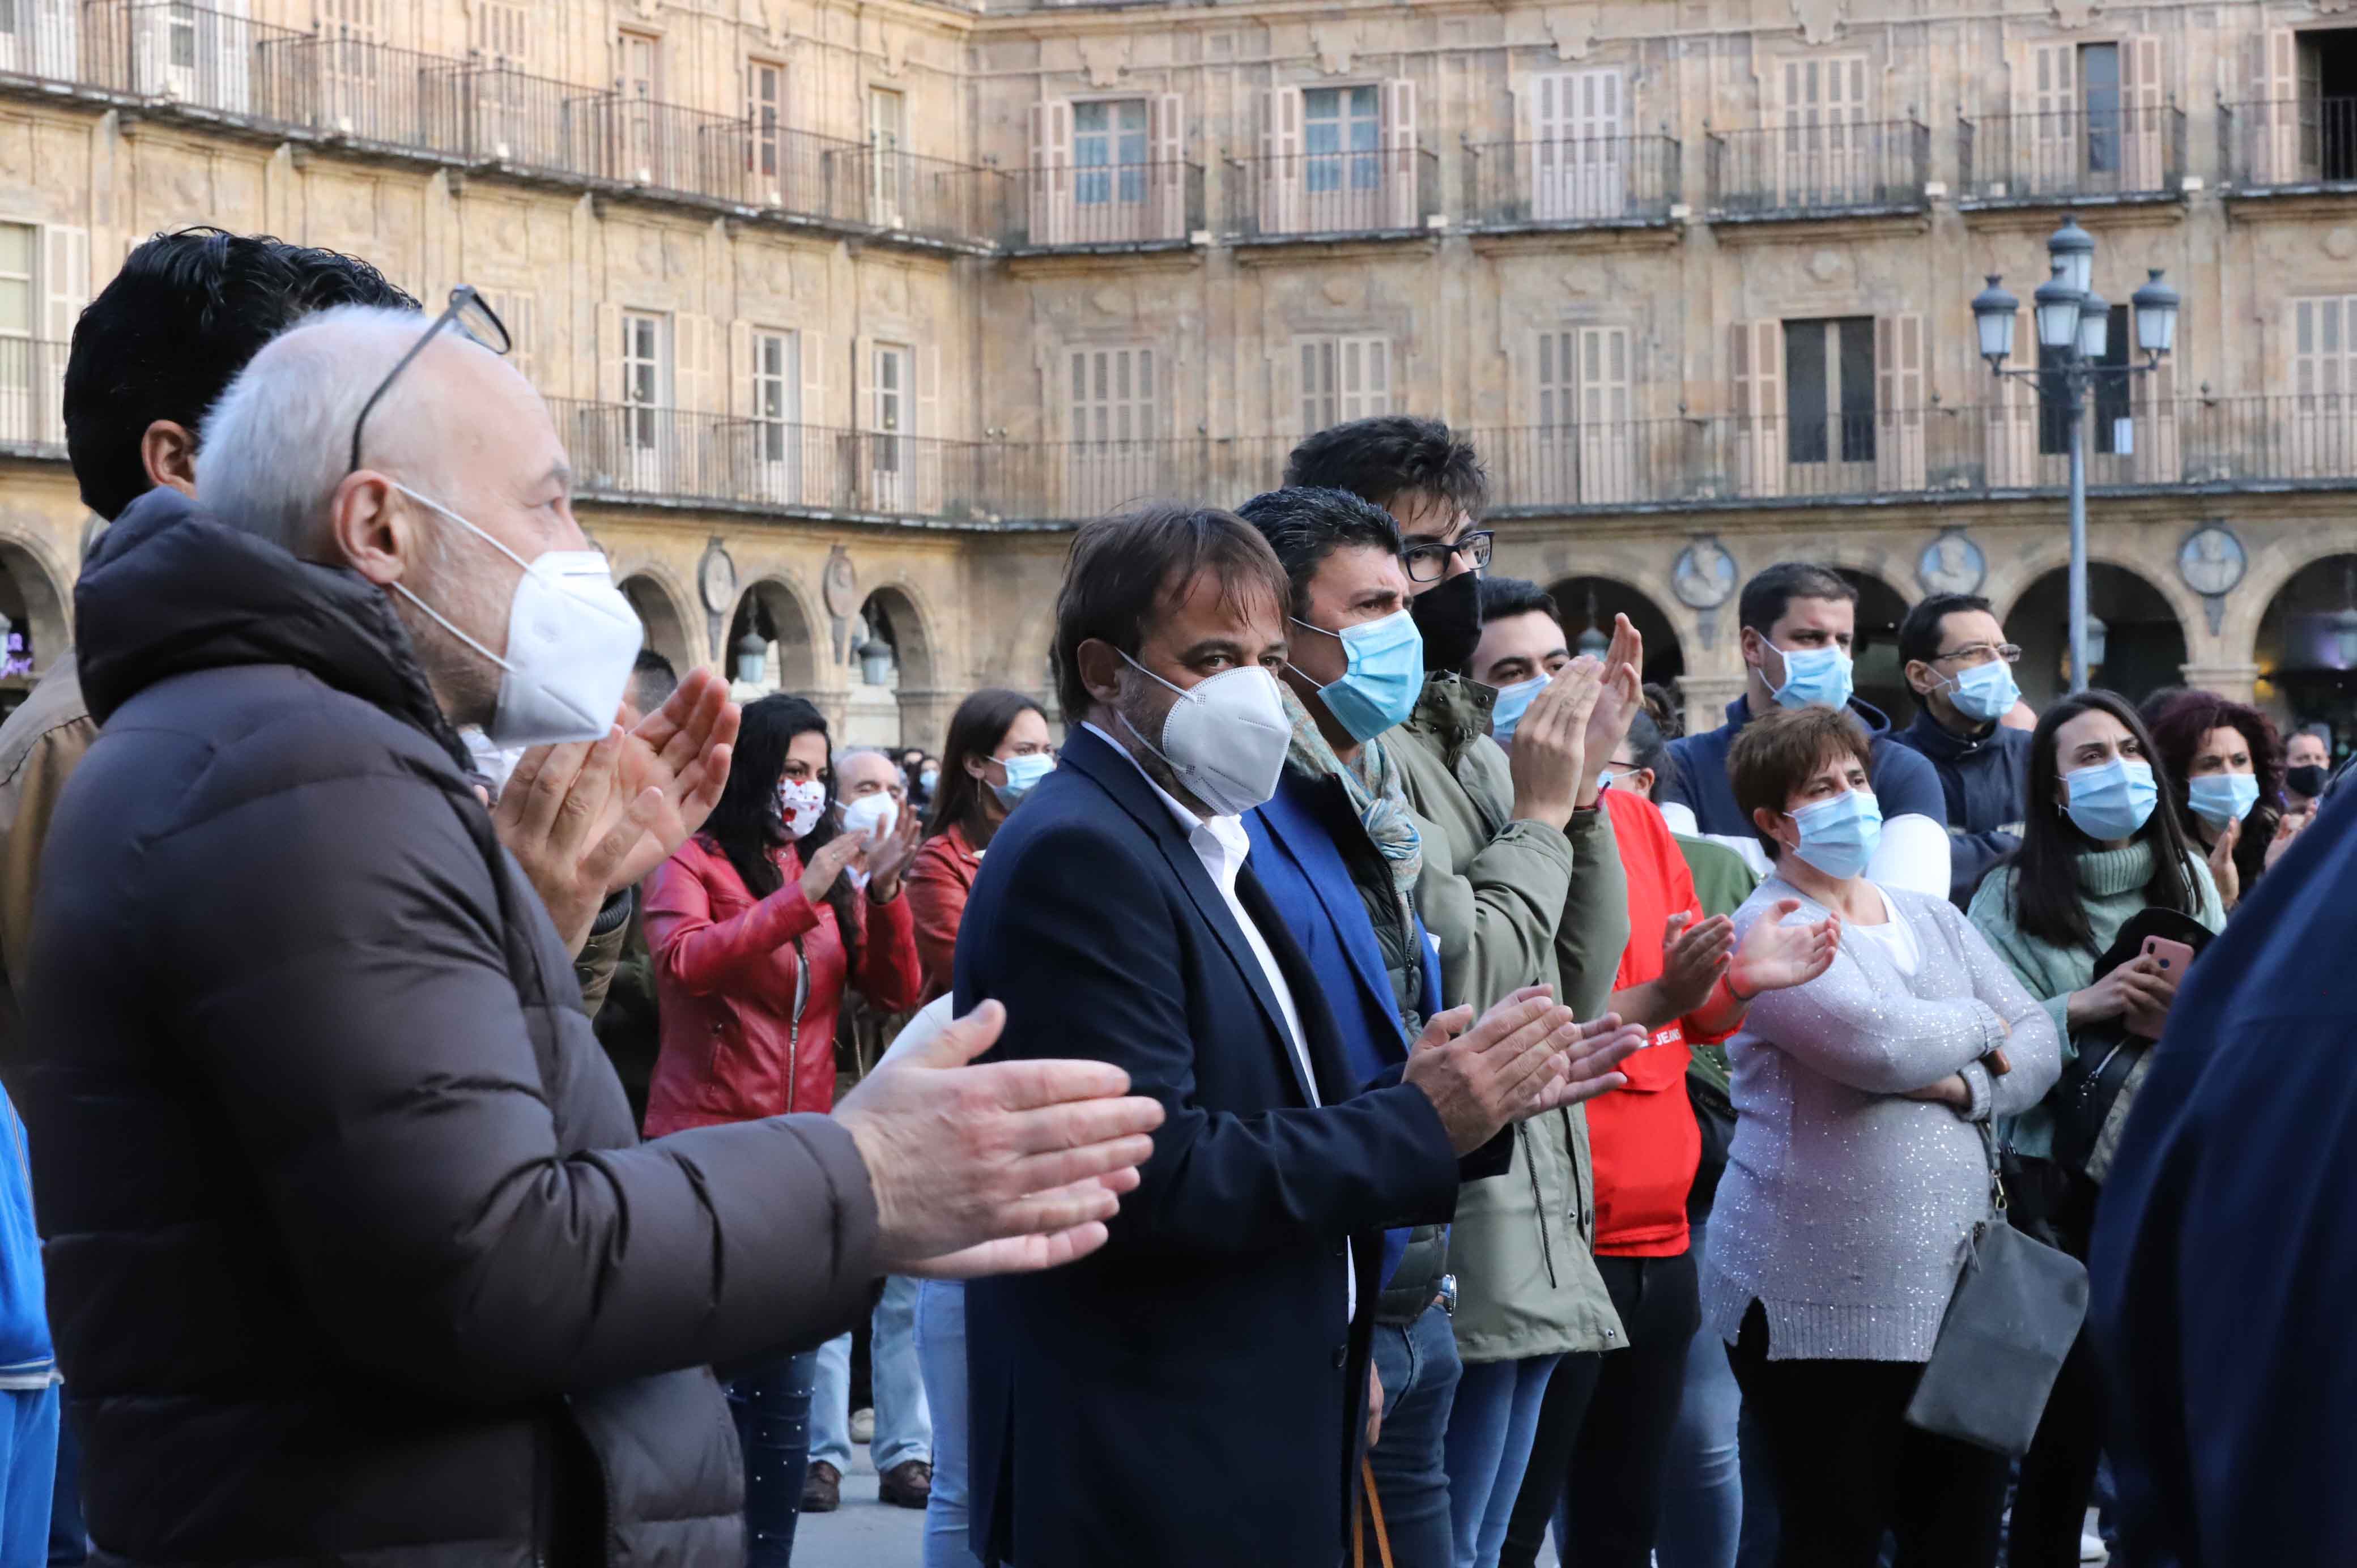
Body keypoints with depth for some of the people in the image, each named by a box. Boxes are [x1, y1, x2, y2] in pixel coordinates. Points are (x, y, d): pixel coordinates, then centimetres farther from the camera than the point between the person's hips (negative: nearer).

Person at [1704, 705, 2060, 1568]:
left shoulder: (1933, 919, 16)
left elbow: (2038, 1043, 9)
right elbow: (1877, 1042, -20)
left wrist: (1963, 1086, -12)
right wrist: (1980, 1025, -1)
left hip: (1956, 1282, 6)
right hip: (1823, 1301, -6)